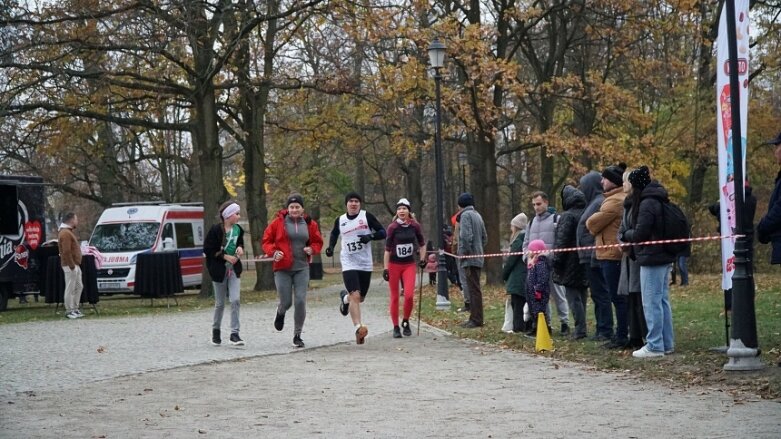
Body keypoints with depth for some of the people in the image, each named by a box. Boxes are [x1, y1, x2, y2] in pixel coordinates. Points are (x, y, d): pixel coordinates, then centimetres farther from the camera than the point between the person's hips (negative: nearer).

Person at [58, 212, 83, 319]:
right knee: (70, 289, -6)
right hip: (70, 266, -11)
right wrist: (71, 265, -22)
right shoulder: (65, 233, -16)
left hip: (75, 265, 11)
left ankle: (75, 308, 22)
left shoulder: (69, 232, 19)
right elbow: (66, 252, -23)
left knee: (79, 287, 15)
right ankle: (69, 311, -2)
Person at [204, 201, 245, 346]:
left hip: (234, 269, 4)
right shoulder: (216, 230, -13)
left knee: (235, 300, -9)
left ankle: (234, 334, -6)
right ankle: (216, 330, 29)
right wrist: (225, 256, -16)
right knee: (220, 303, 7)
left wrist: (240, 248, -3)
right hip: (219, 270, -4)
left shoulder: (238, 229, 2)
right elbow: (208, 250, -11)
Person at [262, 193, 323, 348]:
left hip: (302, 268, 1)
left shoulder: (310, 224, 4)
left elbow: (317, 242, 14)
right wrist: (273, 252, -15)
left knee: (300, 301, -7)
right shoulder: (278, 222, -2)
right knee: (286, 302, -1)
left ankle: (297, 335, 7)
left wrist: (312, 249, -7)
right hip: (282, 268, -1)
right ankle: (280, 312, 39)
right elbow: (266, 241, 3)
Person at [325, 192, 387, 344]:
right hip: (349, 264, -1)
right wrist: (330, 247, 8)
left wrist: (370, 236, -19)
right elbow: (334, 234, 25)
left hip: (365, 264, 1)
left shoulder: (366, 216, -2)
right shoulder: (340, 220, 5)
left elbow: (382, 232, -1)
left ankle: (345, 297, 48)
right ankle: (358, 328, -22)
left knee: (360, 298, 13)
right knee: (355, 295, -18)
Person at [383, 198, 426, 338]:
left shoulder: (415, 226, -2)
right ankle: (396, 327, 12)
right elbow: (387, 249, -6)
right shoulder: (392, 227, -8)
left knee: (409, 295, -14)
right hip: (394, 265, -1)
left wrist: (422, 259, 5)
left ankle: (406, 322, 9)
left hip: (409, 265, 1)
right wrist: (385, 268, -8)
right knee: (394, 297, 2)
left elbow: (422, 244, 13)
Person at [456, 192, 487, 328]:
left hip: (470, 258, -9)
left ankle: (476, 319, -9)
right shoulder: (477, 215, 18)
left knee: (474, 289, -8)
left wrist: (465, 252, -12)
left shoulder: (466, 215, -9)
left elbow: (466, 235, -21)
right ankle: (475, 318, 17)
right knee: (475, 288, 13)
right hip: (478, 258, 9)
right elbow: (484, 236, 21)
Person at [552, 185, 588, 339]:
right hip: (585, 262, 7)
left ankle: (580, 329, -12)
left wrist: (556, 260, -9)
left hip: (571, 263, -7)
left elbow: (561, 241, -15)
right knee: (582, 296, 13)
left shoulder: (568, 216, -12)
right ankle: (581, 328, 17)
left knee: (573, 297, -6)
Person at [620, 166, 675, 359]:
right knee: (663, 301, 15)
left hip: (652, 258, -10)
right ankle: (667, 343, 20)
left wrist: (625, 235, 2)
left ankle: (654, 346, -4)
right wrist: (629, 235, 16)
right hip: (664, 257, 10)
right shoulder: (660, 201, 14)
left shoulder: (647, 204, -16)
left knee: (651, 303, -6)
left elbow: (640, 233, -18)